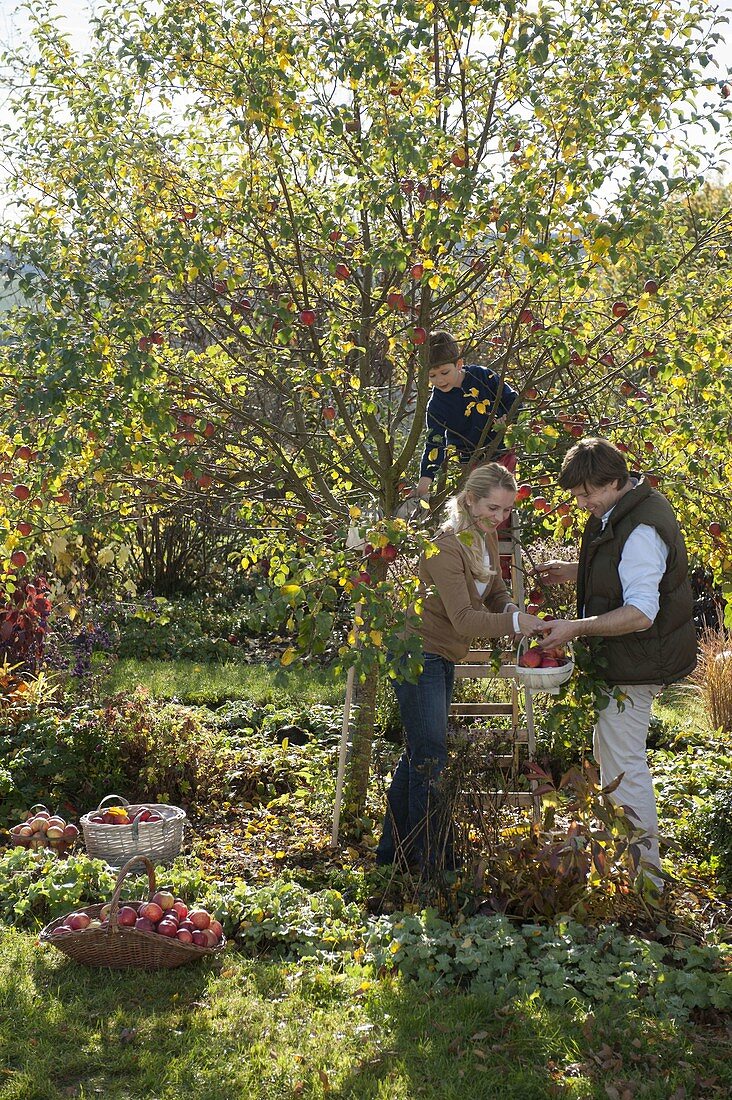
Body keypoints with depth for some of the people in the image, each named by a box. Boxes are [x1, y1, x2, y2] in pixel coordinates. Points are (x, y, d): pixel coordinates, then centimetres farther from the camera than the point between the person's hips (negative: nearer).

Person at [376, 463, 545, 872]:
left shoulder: (487, 537, 4)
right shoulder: (446, 547, -24)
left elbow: (495, 589, 12)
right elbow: (463, 618, -30)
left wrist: (511, 609, -10)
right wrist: (514, 623, -40)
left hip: (443, 659, 10)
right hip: (420, 655, -10)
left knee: (419, 755, 17)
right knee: (429, 759, -7)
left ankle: (392, 853, 28)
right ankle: (428, 859, 0)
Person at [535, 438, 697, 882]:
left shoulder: (640, 530, -26)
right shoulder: (625, 509, 7)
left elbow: (640, 613, -30)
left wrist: (577, 627, -31)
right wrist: (575, 571, 14)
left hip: (635, 663, -11)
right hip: (626, 659, 11)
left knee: (623, 764, -5)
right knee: (609, 750, 21)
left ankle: (645, 881, 4)